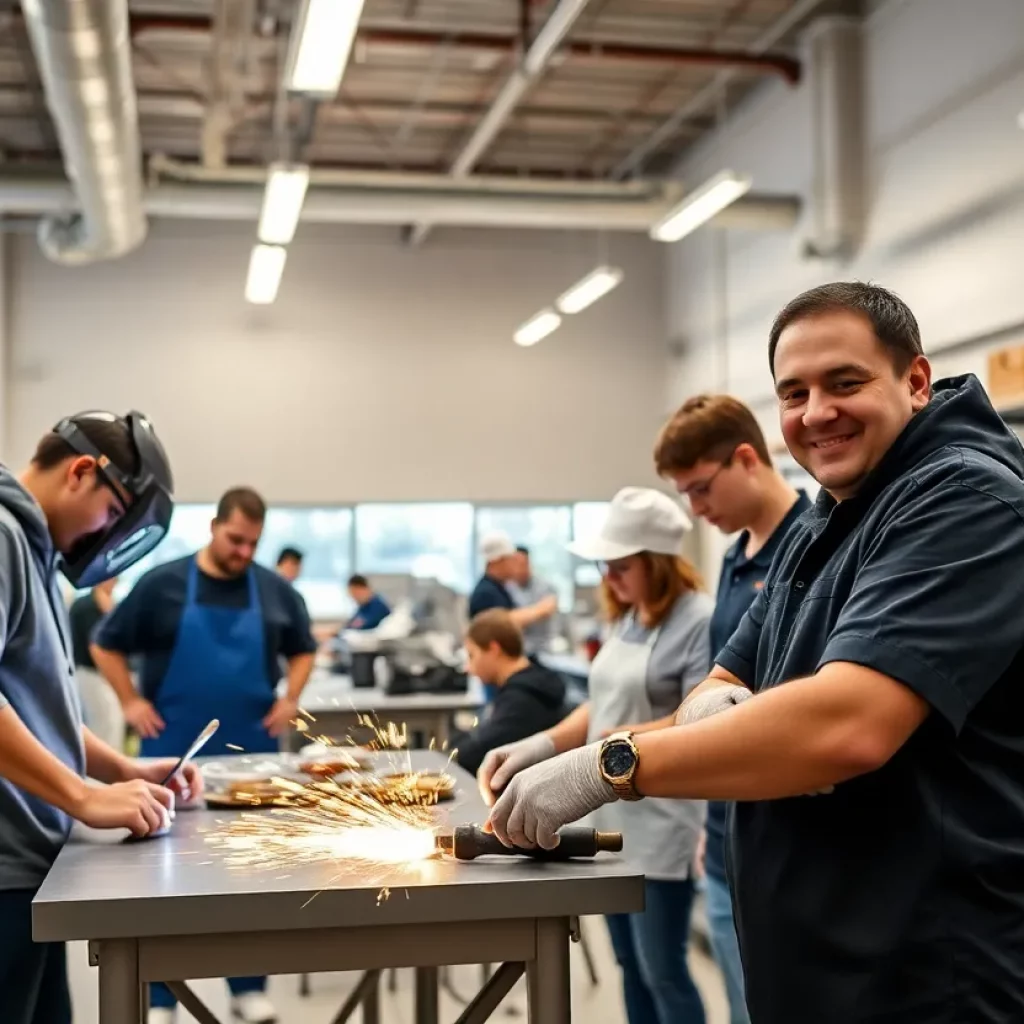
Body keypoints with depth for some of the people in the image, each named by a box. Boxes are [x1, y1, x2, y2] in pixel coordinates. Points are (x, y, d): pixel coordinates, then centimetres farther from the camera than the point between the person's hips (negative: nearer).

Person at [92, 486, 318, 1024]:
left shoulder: (276, 591, 3)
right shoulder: (163, 584, -4)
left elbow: (303, 650, 18)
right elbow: (106, 645, 4)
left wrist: (290, 699, 3)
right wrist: (130, 702, -4)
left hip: (251, 754, 2)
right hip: (174, 753, -2)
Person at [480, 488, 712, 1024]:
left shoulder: (699, 620, -14)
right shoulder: (625, 620, 11)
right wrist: (535, 747, 5)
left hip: (660, 825, -8)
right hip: (610, 817, 8)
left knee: (663, 972, 2)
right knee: (631, 968, 17)